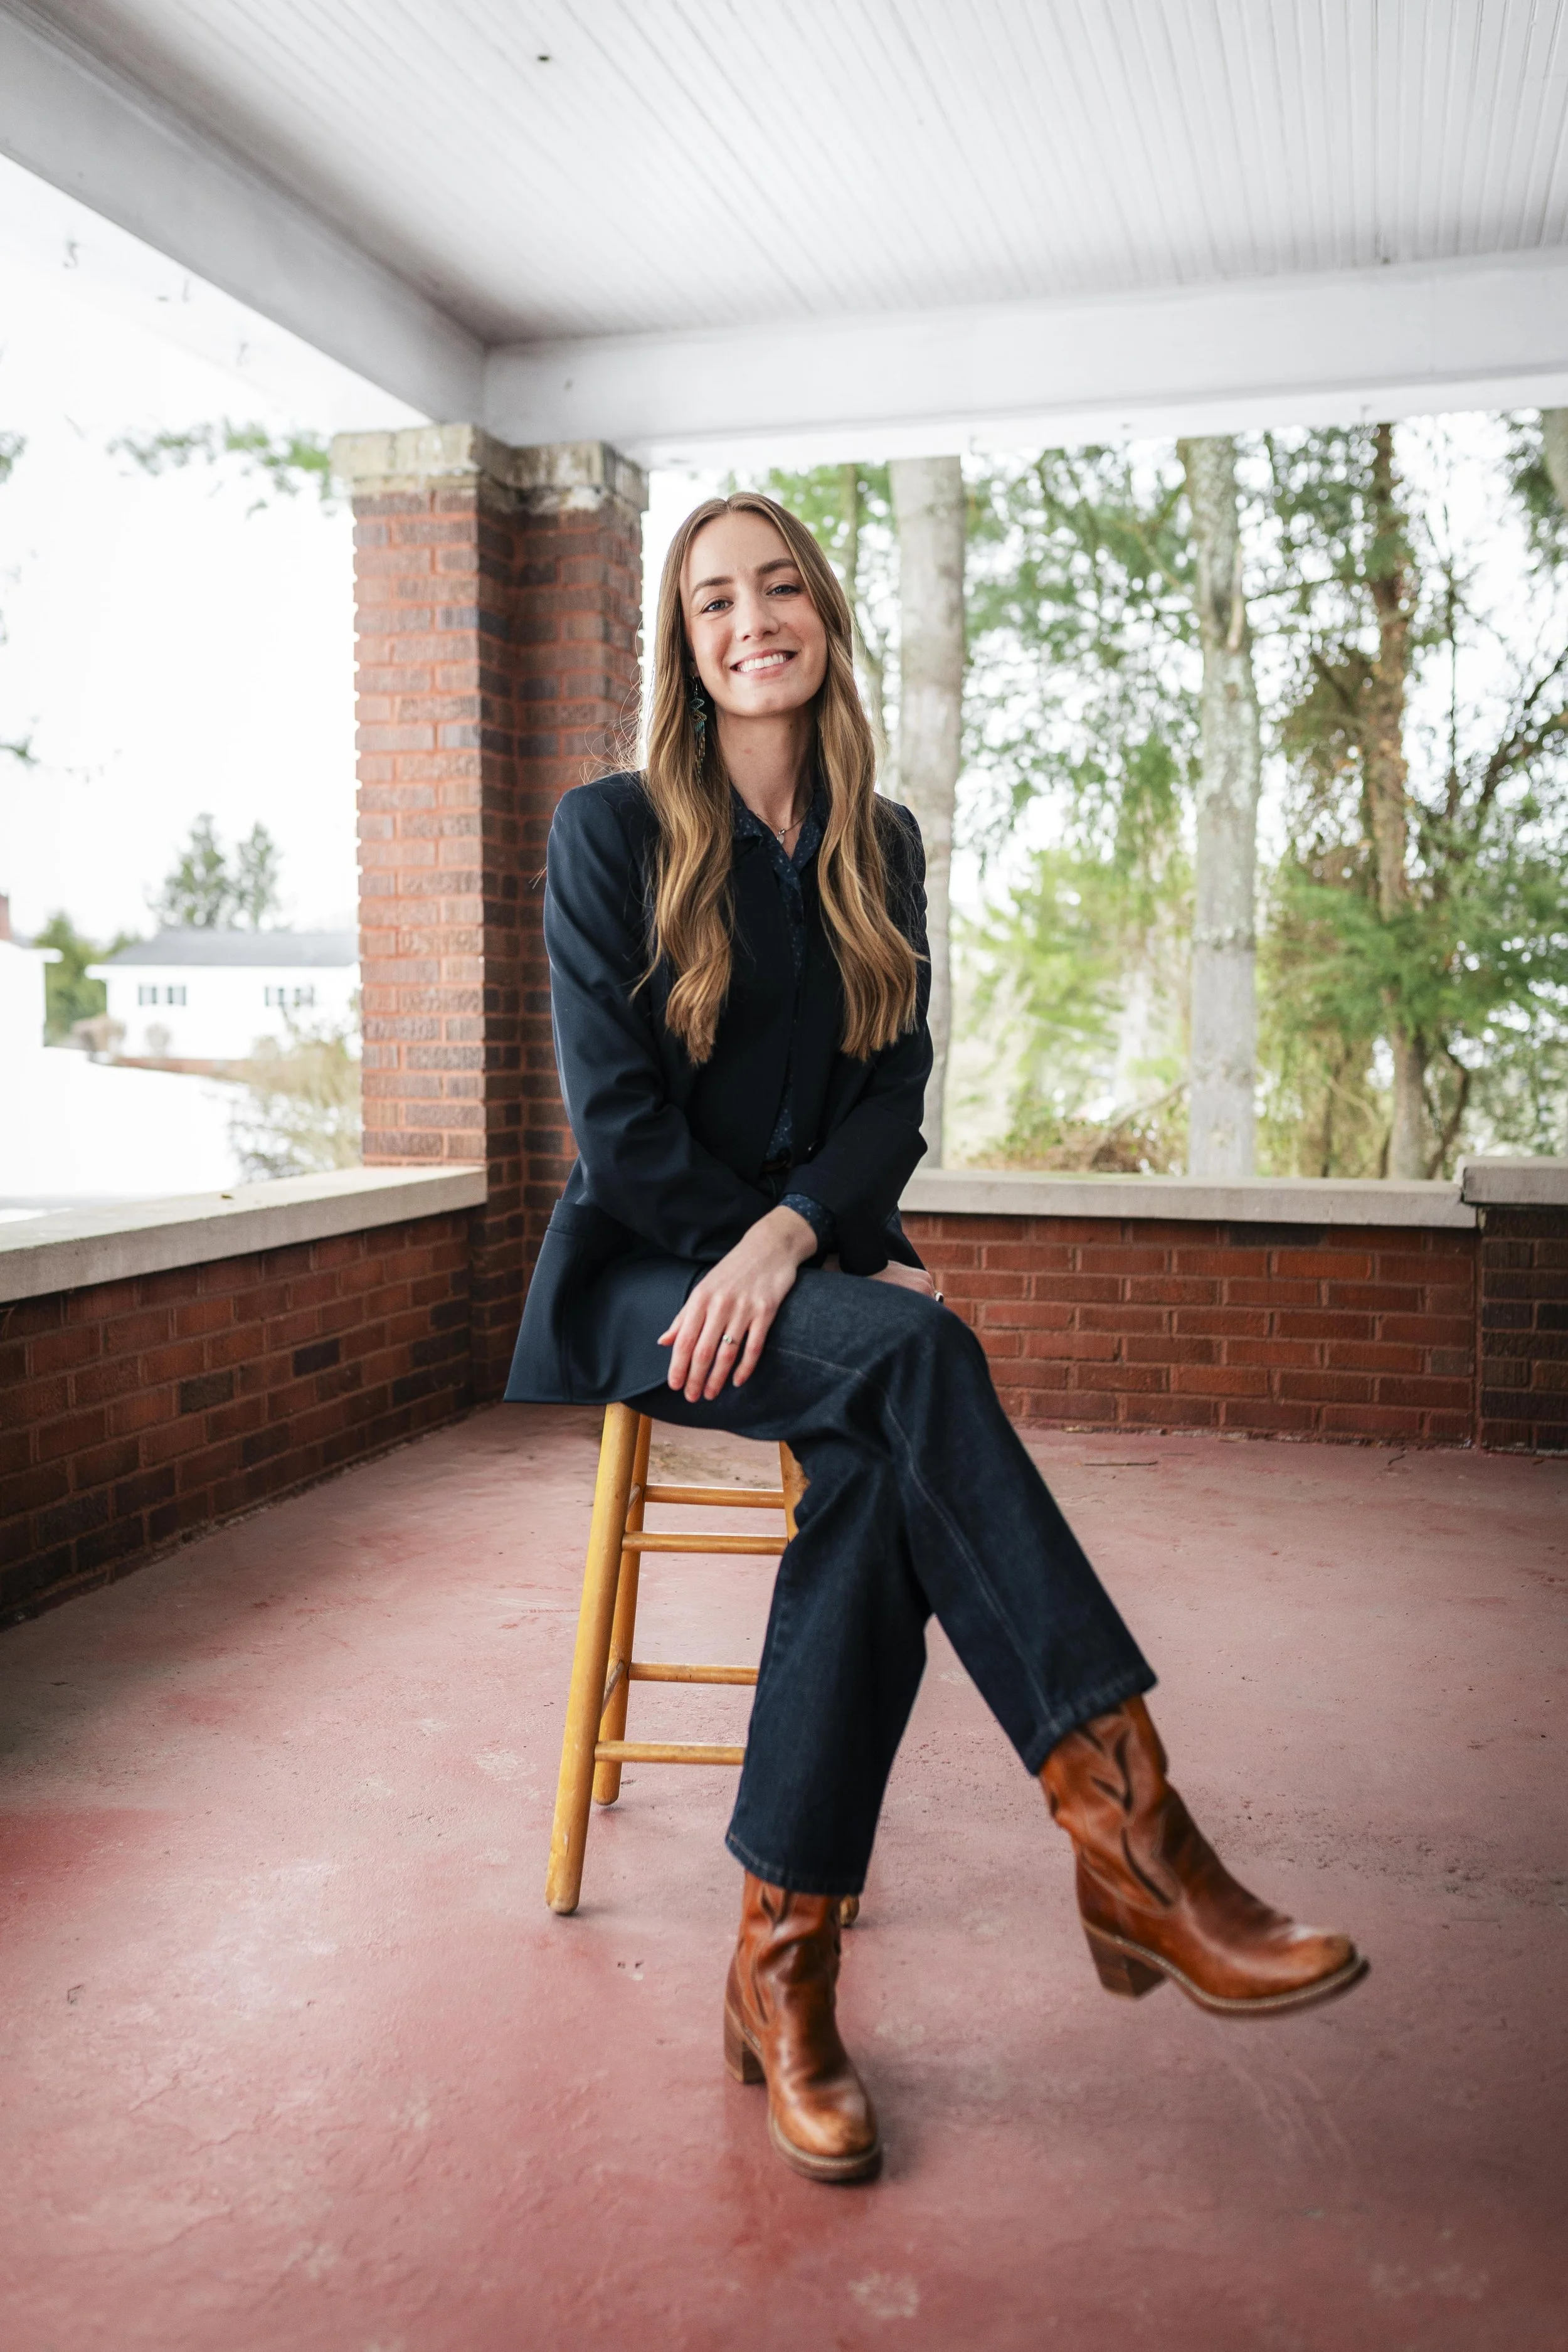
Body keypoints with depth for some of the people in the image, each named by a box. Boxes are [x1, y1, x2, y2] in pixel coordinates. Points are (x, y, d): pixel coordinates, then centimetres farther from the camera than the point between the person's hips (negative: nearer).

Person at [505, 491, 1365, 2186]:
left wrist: (790, 1237, -17)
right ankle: (1129, 1836, -36)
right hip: (643, 1279, -3)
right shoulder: (611, 833, 0)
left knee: (881, 1469, -32)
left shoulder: (881, 849, 12)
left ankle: (783, 1965, -23)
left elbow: (893, 1097, 5)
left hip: (815, 1265, 3)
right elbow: (618, 1119, -8)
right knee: (913, 1355, -34)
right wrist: (849, 1283, -13)